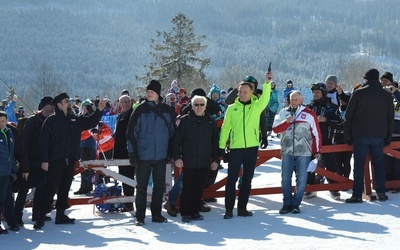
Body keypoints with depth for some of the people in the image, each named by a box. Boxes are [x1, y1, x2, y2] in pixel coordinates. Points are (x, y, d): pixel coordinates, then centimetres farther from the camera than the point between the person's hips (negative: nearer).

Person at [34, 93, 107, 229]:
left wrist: (99, 110, 2)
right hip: (56, 161, -6)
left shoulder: (75, 120, 13)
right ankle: (42, 216, -7)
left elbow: (91, 122, 19)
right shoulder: (51, 121, -4)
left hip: (70, 160, 6)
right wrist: (44, 160, -14)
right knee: (51, 188, -9)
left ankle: (61, 214, 21)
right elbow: (44, 141, -8)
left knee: (64, 188, 12)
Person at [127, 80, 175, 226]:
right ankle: (140, 217, 9)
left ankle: (156, 214, 20)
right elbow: (131, 132, -3)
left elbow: (172, 131, 13)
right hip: (143, 155, -2)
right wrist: (132, 153, -8)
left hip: (161, 156, 3)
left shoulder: (166, 110, 4)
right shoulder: (140, 110, -3)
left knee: (160, 186, 9)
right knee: (141, 186, 2)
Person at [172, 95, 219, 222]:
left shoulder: (210, 122, 8)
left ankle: (195, 212, 16)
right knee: (187, 188, -1)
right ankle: (185, 213, 7)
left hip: (204, 162, 3)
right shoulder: (185, 120, -1)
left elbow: (215, 142, 12)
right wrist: (177, 157, -7)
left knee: (199, 188, 6)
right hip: (188, 162, -3)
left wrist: (215, 159, 8)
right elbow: (176, 140, -1)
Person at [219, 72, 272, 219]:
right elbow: (225, 127, 4)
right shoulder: (232, 108, 3)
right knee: (232, 179, 1)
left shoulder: (256, 106, 2)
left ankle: (242, 208, 18)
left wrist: (267, 83, -32)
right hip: (235, 148, -1)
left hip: (252, 147, 1)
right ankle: (229, 209, 8)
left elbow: (265, 98, -17)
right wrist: (222, 146, -1)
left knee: (247, 179, 9)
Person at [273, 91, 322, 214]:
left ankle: (296, 204, 9)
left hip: (303, 152, -2)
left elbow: (316, 134, 4)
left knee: (301, 179, -1)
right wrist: (287, 122, -16)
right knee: (285, 178, 4)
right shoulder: (283, 113, 7)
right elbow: (276, 129, -1)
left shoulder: (309, 114, -1)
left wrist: (316, 151, 5)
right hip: (287, 151, 2)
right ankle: (287, 204, 13)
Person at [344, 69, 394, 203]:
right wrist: (388, 138, 15)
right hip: (379, 136, 2)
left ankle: (357, 195, -2)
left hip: (360, 135, -2)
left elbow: (348, 115, -3)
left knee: (359, 164, 1)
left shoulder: (359, 93, -3)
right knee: (378, 163, 13)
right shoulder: (387, 95, 6)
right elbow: (390, 119, 10)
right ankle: (381, 192, 10)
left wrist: (347, 136, 3)